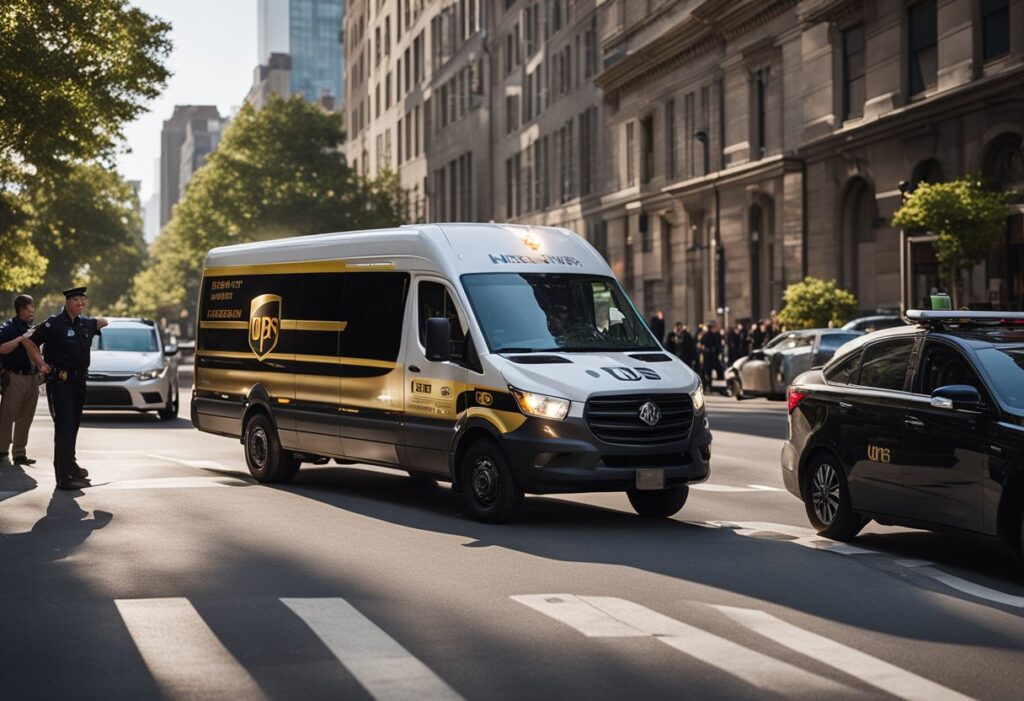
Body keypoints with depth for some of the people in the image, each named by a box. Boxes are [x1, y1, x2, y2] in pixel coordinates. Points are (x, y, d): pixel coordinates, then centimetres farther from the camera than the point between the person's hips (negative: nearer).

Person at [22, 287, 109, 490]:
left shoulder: (85, 324, 9)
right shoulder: (54, 324, -12)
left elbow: (101, 322, 33)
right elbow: (30, 341, -7)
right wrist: (41, 363, -11)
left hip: (79, 381, 8)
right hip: (60, 381, -8)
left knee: (74, 424, 18)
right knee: (64, 426, -13)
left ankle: (70, 464, 34)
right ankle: (65, 476, -18)